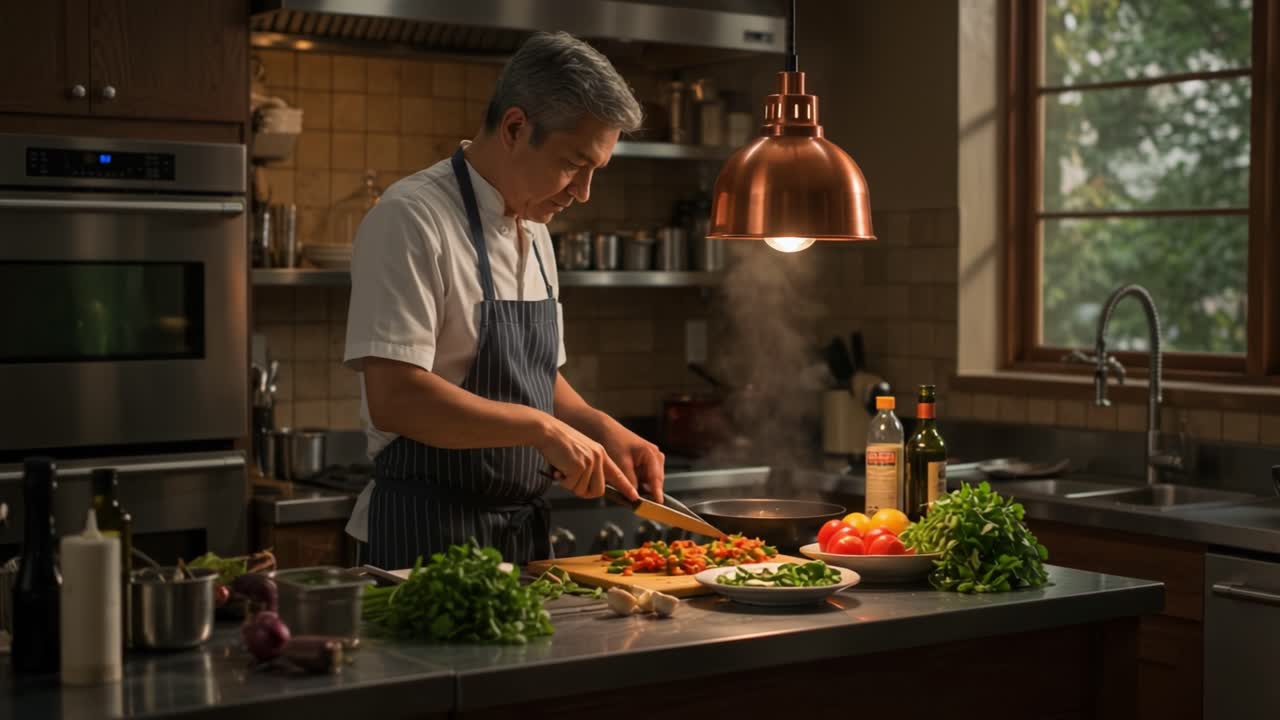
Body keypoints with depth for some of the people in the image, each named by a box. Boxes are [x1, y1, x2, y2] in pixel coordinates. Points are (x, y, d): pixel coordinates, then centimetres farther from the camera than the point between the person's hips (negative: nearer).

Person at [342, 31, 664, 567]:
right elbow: (393, 398, -24)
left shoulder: (534, 233, 12)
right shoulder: (411, 220, -15)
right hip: (430, 538, -8)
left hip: (525, 533, 8)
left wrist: (604, 431, 4)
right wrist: (542, 427, -24)